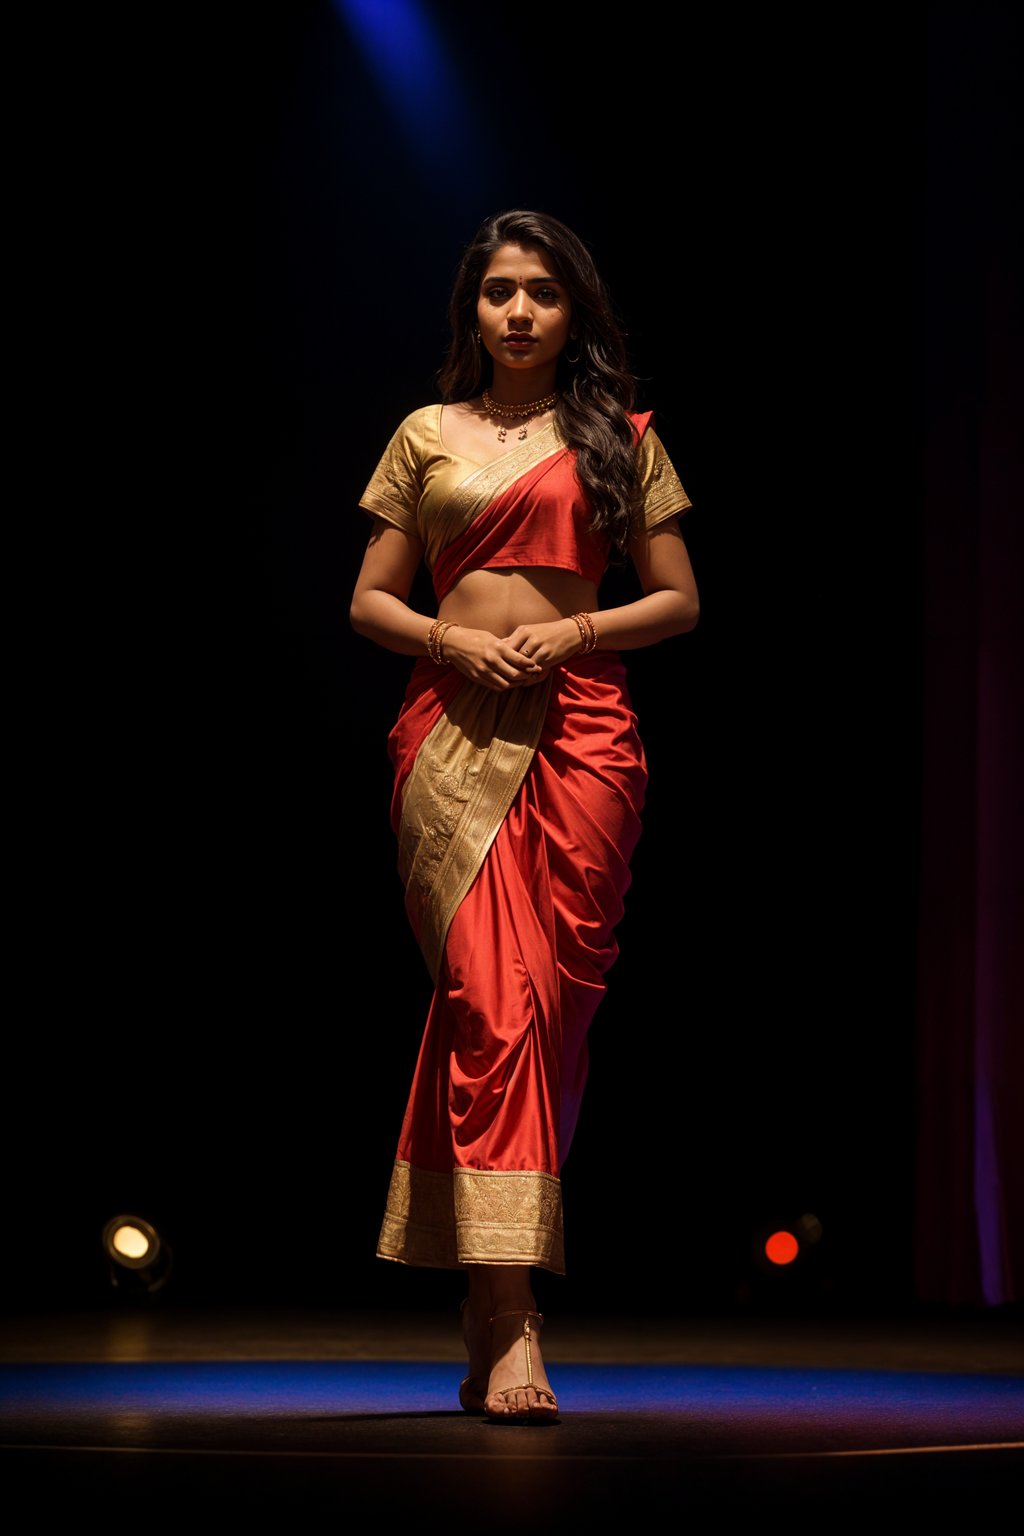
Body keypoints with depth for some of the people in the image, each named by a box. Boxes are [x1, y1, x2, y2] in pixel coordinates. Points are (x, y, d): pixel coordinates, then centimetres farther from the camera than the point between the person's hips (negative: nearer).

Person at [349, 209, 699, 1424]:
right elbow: (369, 601, 14)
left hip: (579, 731, 1)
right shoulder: (426, 435, 14)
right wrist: (450, 641, -5)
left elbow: (679, 601, 11)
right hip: (450, 732, 0)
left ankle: (489, 1290, 6)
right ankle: (509, 1321, -18)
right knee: (489, 1000, -12)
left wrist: (574, 631, -6)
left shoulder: (620, 436, 12)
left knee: (543, 1000, -3)